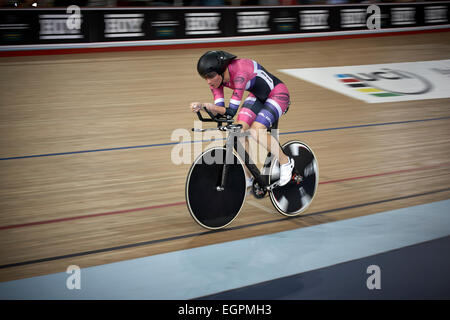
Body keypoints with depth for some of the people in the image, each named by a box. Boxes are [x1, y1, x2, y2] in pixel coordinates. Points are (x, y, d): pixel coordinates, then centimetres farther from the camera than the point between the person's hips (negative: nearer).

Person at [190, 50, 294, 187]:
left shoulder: (239, 72, -37)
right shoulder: (216, 77, -14)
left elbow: (231, 111, -37)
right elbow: (219, 109, -16)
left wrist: (206, 105, -47)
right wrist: (202, 106, -34)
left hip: (277, 94, -7)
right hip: (257, 95, 7)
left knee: (256, 130, -25)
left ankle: (285, 162, -2)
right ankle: (247, 177, 2)